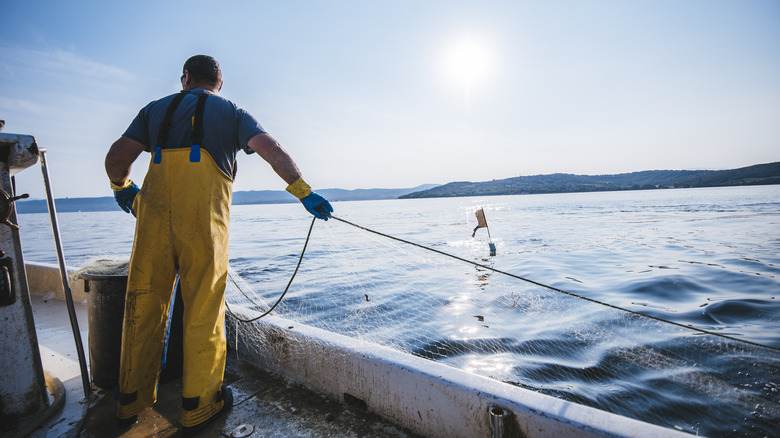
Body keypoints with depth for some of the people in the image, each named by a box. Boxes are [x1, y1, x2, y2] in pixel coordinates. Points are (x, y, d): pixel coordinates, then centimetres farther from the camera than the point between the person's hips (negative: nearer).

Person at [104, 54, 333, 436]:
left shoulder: (156, 108, 22)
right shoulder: (232, 113, 15)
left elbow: (116, 158, 15)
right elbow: (271, 149, -3)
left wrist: (121, 187, 35)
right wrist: (304, 193, -5)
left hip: (154, 214, 3)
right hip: (203, 218, -3)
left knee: (144, 305, 14)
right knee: (203, 310, 4)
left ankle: (131, 402, 30)